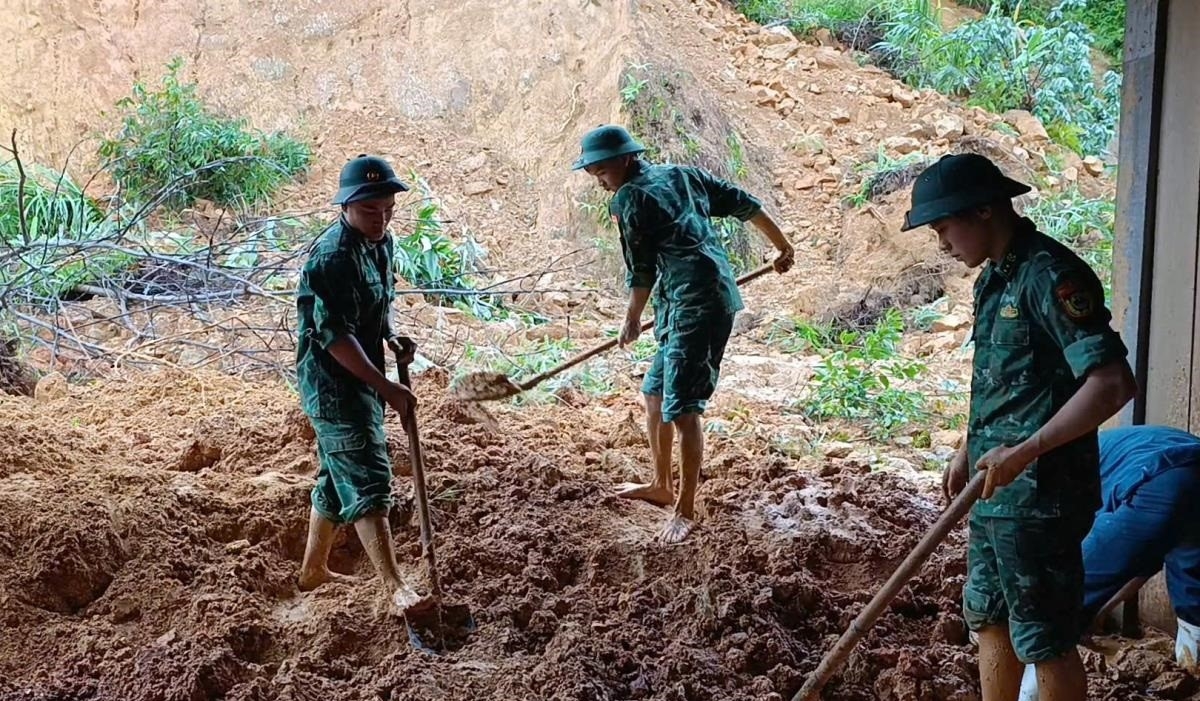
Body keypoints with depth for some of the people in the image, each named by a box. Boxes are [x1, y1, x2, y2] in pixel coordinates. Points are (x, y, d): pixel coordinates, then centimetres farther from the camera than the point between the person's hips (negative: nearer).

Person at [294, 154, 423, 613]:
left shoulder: (381, 244, 7)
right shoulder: (333, 257, -22)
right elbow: (335, 335, -26)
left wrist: (392, 339, 3)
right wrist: (386, 387, -28)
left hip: (360, 380, 10)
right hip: (332, 383, -10)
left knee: (338, 477, 20)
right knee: (368, 480, -16)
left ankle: (313, 570, 35)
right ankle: (395, 588, -20)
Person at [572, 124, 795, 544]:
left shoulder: (631, 198, -6)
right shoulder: (683, 175, 17)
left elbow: (642, 269, -2)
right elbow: (745, 205, 18)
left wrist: (632, 320, 15)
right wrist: (783, 247, 29)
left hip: (697, 306, -10)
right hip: (683, 306, 10)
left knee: (681, 408, -10)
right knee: (655, 394, 19)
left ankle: (686, 510, -5)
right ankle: (662, 485, 31)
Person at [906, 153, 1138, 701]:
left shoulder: (1050, 276, -18)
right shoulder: (994, 278, 11)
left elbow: (1112, 384, -25)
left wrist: (1023, 451, -26)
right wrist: (969, 453, 18)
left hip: (1040, 495, -10)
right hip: (996, 491, 10)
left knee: (1046, 642, 3)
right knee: (989, 618, 20)